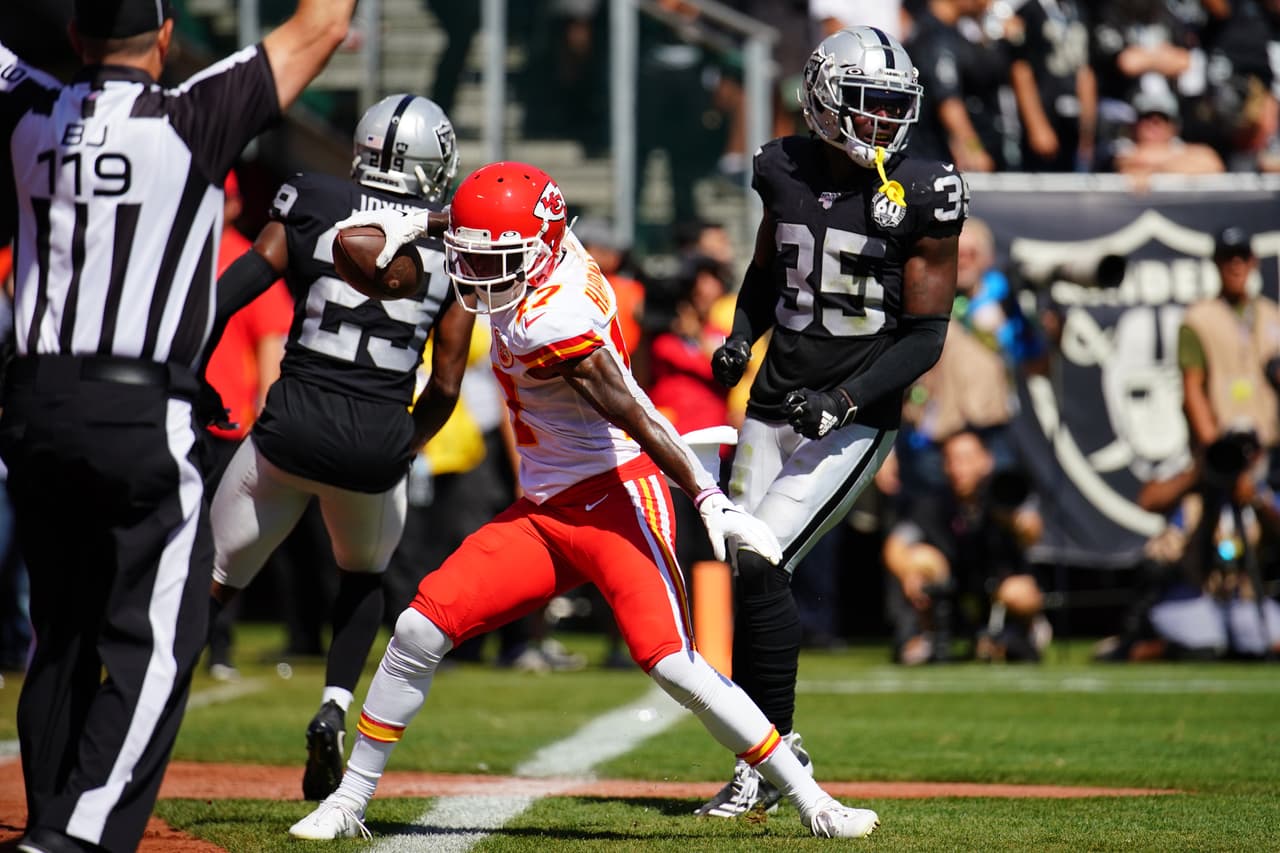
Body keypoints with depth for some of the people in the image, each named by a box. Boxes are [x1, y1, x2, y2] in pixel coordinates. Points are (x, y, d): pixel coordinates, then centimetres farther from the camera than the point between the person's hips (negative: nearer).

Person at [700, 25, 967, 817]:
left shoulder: (920, 195, -10)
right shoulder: (787, 172, 4)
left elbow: (926, 334, -8)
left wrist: (846, 399, -19)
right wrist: (740, 339, 5)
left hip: (853, 419, -5)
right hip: (775, 403, 5)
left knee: (760, 568, -16)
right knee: (751, 578, 6)